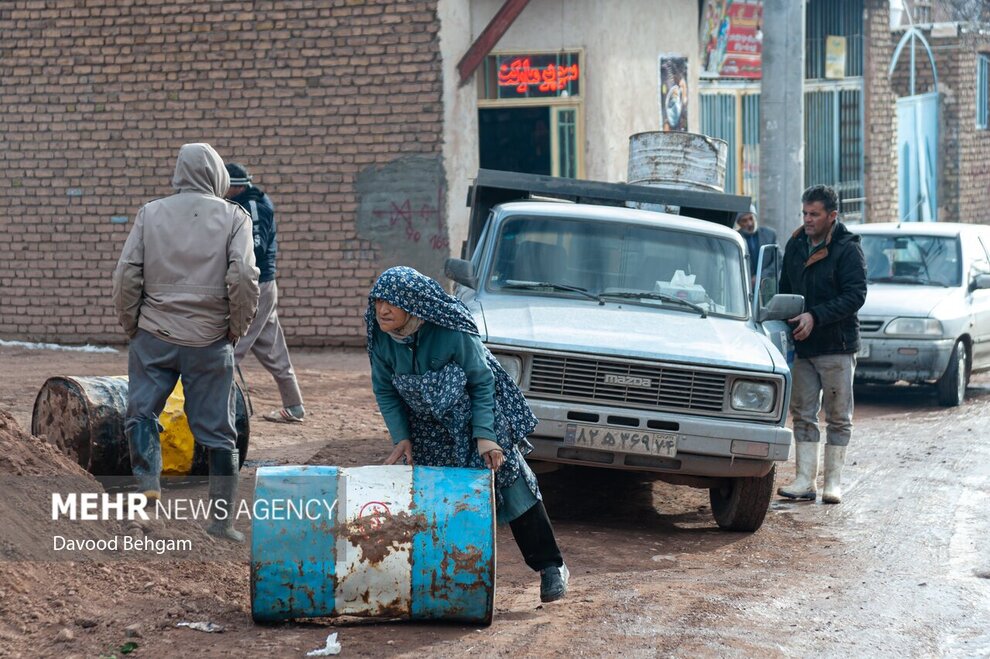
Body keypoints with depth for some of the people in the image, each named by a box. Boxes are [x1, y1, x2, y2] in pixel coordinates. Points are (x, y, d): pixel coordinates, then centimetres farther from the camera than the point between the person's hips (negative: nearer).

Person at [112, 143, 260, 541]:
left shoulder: (150, 213, 5)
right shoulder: (233, 217, 1)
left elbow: (126, 274, 1)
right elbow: (244, 277, -9)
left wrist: (131, 326, 12)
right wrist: (236, 329, 3)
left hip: (154, 337, 0)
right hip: (210, 343, 0)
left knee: (141, 413, 14)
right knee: (217, 431, 7)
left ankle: (148, 482, -8)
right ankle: (222, 518, 11)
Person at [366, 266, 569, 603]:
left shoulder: (452, 332, -29)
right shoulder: (381, 338, -16)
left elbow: (482, 383, -19)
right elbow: (385, 390, -3)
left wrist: (484, 435, -23)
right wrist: (401, 437, -10)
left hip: (474, 417, -4)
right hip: (429, 430, 4)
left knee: (511, 484, -4)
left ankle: (550, 567, 4)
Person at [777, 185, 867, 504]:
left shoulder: (847, 249, -8)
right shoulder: (795, 245, 10)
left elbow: (855, 295, -15)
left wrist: (815, 316, -21)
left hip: (837, 346, -5)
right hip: (801, 346, 5)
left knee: (838, 417, 2)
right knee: (803, 414, 5)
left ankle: (833, 481, 8)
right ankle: (805, 480, 8)